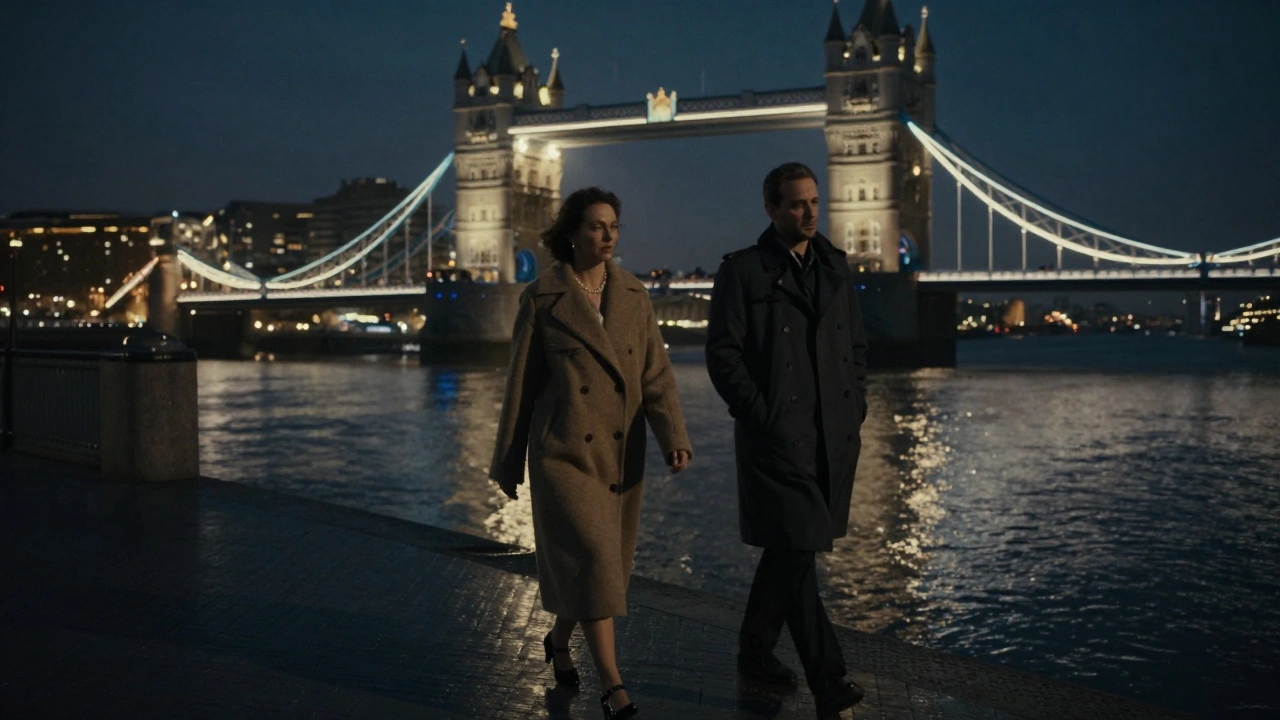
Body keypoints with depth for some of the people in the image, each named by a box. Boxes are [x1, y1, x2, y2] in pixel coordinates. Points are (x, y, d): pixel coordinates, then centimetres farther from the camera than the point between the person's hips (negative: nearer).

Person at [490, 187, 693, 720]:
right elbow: (521, 383, 0)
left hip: (620, 454, 5)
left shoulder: (633, 295, 6)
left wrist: (674, 437, -14)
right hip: (564, 452, -4)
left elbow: (656, 374, 1)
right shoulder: (541, 298, -4)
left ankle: (559, 640, 40)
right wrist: (507, 462, 4)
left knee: (605, 564, 14)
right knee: (591, 558, -13)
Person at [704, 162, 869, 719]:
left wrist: (856, 413, 8)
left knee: (786, 551, 15)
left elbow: (856, 346, 17)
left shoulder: (836, 267, 12)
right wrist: (762, 419, -12)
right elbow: (722, 355, -8)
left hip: (834, 439, 6)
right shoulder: (742, 271, -4)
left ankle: (755, 652, 30)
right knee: (798, 552, -8)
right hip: (777, 439, -6)